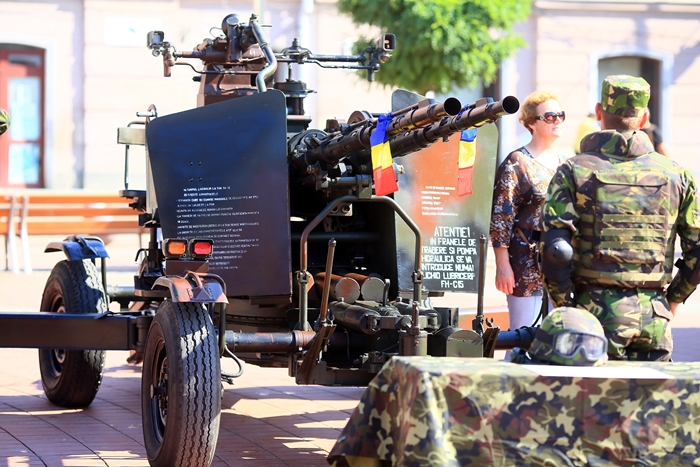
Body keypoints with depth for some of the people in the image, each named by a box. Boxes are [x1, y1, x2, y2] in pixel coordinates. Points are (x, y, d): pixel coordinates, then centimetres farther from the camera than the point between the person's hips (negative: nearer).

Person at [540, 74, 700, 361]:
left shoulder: (574, 171, -2)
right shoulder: (675, 174, 6)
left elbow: (555, 251, -11)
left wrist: (564, 306, 1)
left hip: (597, 309, -2)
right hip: (655, 318, 2)